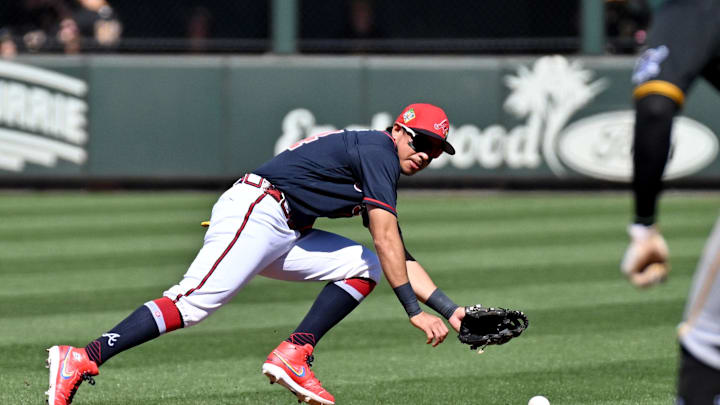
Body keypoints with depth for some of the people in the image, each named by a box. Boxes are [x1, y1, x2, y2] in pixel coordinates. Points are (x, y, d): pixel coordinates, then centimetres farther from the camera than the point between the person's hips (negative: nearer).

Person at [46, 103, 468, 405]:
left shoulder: (381, 175, 24)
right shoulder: (378, 150, -5)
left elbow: (402, 261, 26)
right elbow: (387, 240, -12)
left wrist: (450, 310, 18)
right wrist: (415, 311, -12)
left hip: (285, 235, 10)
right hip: (254, 213, -10)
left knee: (365, 266, 10)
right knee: (191, 303, -23)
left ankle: (293, 355, -4)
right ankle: (80, 361, -28)